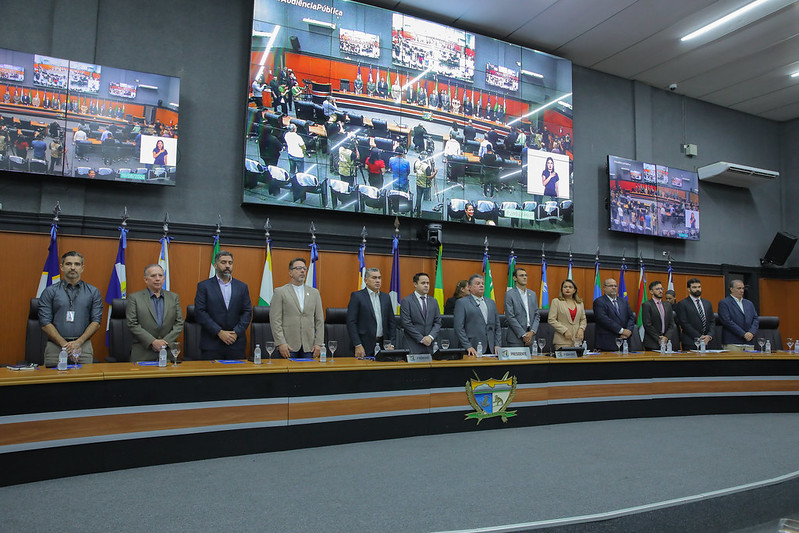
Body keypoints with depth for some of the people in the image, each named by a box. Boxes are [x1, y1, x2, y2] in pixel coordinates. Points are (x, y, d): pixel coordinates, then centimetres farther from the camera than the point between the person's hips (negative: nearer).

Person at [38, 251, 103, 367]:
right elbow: (45, 323, 0)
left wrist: (78, 342, -10)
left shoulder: (93, 292, 9)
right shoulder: (50, 292, 7)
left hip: (83, 346, 0)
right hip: (55, 346, 0)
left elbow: (96, 322, 3)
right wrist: (64, 344, -10)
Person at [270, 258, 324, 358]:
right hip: (288, 346, -3)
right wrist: (280, 343, -12)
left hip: (309, 346, 3)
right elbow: (275, 320, -4)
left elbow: (319, 320, 9)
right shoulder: (280, 292, 2)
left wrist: (318, 343, 1)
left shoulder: (314, 292, 12)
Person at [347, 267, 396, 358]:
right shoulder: (356, 296, -3)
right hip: (364, 346, -4)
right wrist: (358, 345, -14)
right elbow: (351, 322, -8)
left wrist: (391, 344, 5)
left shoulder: (386, 297, 12)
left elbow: (391, 322, 15)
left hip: (383, 344, 4)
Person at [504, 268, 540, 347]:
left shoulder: (533, 294, 14)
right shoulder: (509, 294, -4)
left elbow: (536, 315, 12)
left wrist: (532, 332, -4)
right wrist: (523, 335, -12)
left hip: (530, 338, 5)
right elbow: (510, 317, -11)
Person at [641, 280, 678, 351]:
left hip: (666, 342, 5)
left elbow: (672, 324, 9)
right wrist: (658, 339, -12)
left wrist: (667, 337, -6)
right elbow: (647, 325, -10)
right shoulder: (646, 305, -4)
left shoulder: (668, 305, 14)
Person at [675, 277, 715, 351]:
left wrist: (709, 336, -5)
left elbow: (712, 321, 13)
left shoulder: (707, 303, 15)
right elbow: (684, 324, -10)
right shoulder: (682, 304, -3)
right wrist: (699, 337, -13)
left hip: (705, 342, 5)